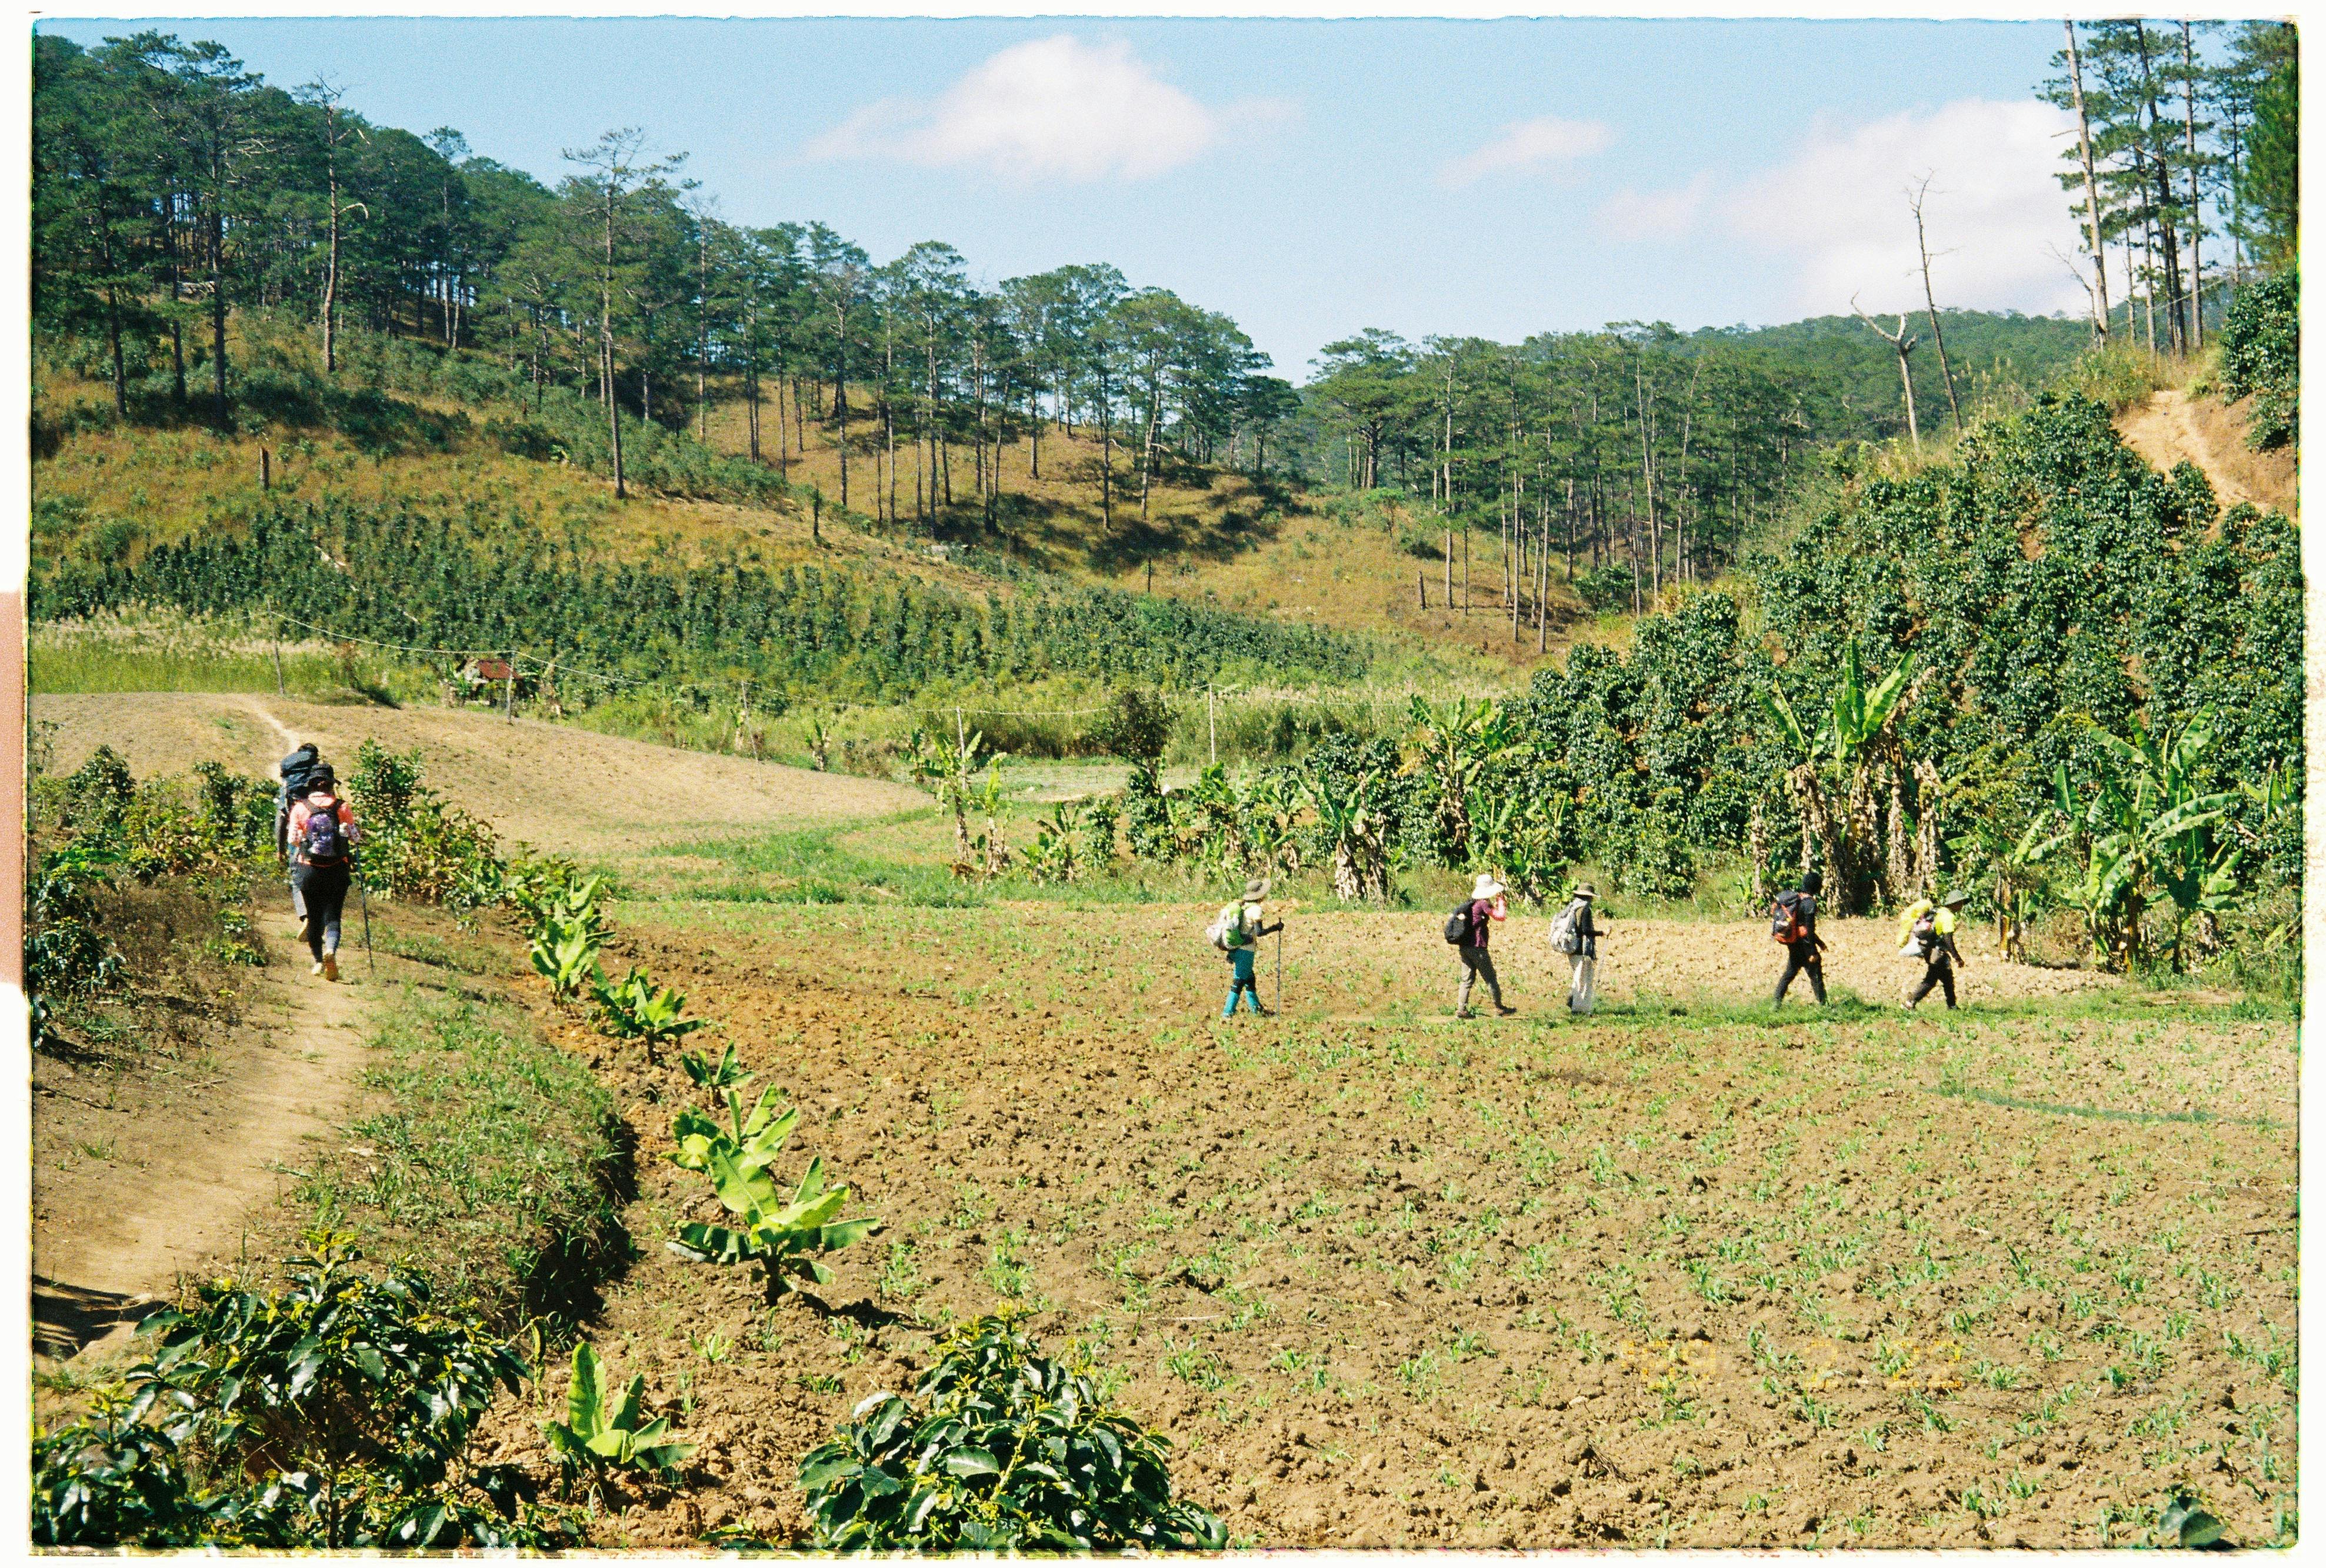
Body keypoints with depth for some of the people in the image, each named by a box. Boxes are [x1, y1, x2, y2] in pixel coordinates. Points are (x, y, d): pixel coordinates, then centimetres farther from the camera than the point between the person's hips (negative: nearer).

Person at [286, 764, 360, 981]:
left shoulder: (300, 808, -2)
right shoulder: (342, 808, -2)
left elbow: (292, 839, -4)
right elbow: (355, 837, -1)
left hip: (309, 870, 1)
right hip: (337, 871, -1)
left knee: (314, 917, 14)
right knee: (332, 916, 0)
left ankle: (319, 961, 19)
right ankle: (331, 950, -27)